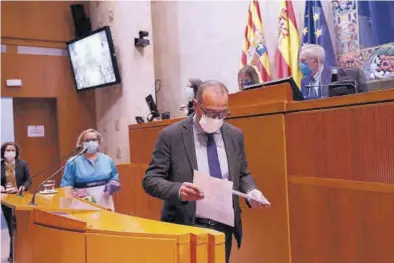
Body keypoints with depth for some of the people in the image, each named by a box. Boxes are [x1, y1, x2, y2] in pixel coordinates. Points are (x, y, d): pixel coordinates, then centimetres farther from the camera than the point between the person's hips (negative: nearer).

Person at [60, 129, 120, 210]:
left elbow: (115, 178, 16)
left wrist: (113, 185, -6)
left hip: (105, 204, 3)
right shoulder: (73, 162, -1)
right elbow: (67, 184, -5)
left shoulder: (107, 159, 10)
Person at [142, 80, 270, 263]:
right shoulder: (171, 135, -9)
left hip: (225, 227, 4)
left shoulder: (235, 135, 4)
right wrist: (178, 190, -29)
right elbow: (150, 180, -10)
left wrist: (251, 191, -7)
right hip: (186, 227, -4)